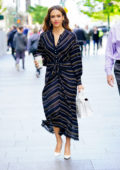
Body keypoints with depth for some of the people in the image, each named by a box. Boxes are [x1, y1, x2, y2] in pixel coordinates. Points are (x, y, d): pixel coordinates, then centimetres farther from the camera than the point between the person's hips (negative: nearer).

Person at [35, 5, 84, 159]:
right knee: (52, 107, -12)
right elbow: (41, 55, 14)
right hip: (51, 77, 2)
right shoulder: (44, 37, 5)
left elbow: (76, 59, -2)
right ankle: (58, 140, 9)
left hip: (68, 77, -2)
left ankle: (67, 144, 17)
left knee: (67, 109, 3)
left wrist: (79, 82, -5)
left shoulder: (70, 36, -2)